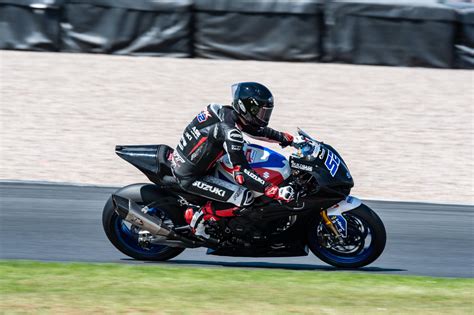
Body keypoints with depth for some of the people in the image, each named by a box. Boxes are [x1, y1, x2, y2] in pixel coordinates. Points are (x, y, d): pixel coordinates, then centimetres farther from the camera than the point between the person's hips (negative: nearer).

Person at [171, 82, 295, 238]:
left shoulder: (225, 112, 0)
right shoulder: (230, 132, -26)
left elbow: (257, 129, 19)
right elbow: (242, 174, -30)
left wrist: (284, 137, 19)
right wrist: (275, 192, -34)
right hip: (190, 178, -9)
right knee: (245, 197, -17)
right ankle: (199, 217, -3)